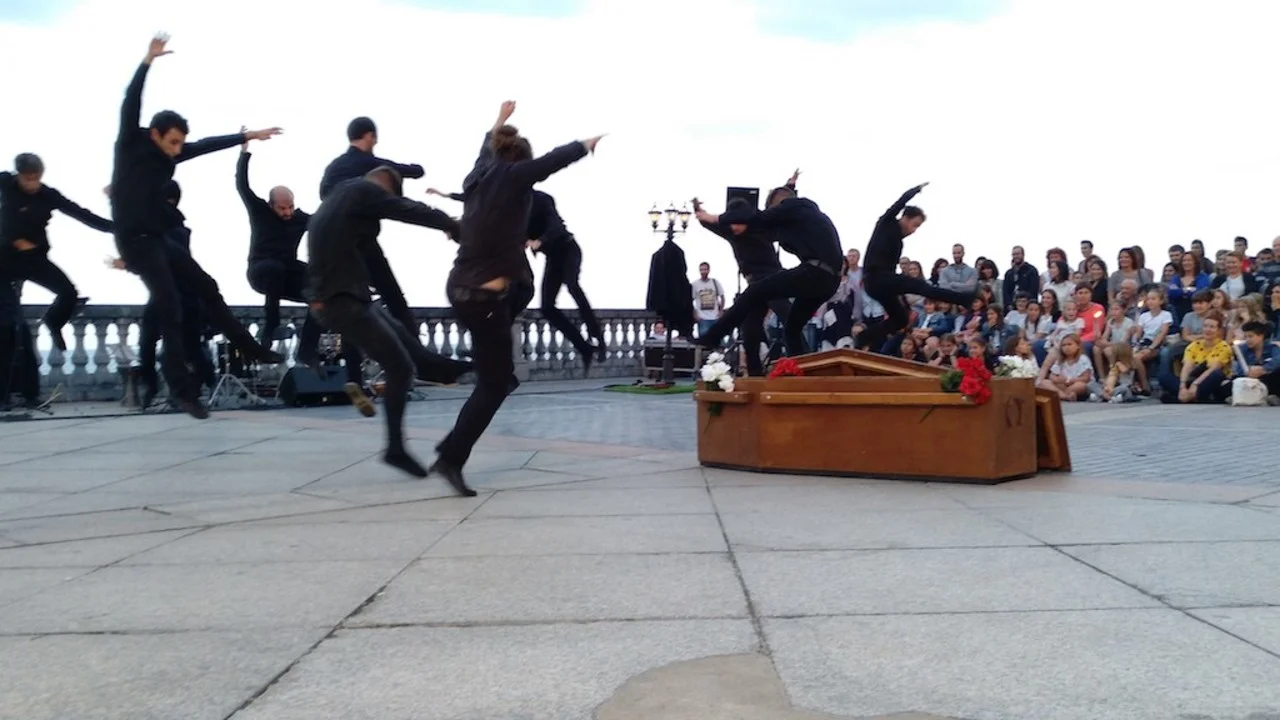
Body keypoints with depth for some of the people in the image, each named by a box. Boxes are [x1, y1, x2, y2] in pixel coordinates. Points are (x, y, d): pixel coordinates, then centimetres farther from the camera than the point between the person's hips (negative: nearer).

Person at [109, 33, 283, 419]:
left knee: (207, 287, 13)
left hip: (160, 239, 8)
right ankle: (183, 391, -12)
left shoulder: (169, 153, 7)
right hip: (135, 241, -8)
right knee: (170, 308, -14)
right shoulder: (130, 146, -9)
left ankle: (250, 349, 27)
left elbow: (208, 144, 16)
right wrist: (148, 61, -29)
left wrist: (248, 136, 19)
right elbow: (130, 104, -21)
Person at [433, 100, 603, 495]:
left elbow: (486, 151, 34)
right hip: (484, 296, -8)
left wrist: (497, 125, 52)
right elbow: (555, 160, 5)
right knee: (494, 383, -1)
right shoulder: (512, 176, -8)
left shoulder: (479, 176, 11)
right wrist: (586, 145, 24)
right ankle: (451, 458, -4)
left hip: (461, 288, 8)